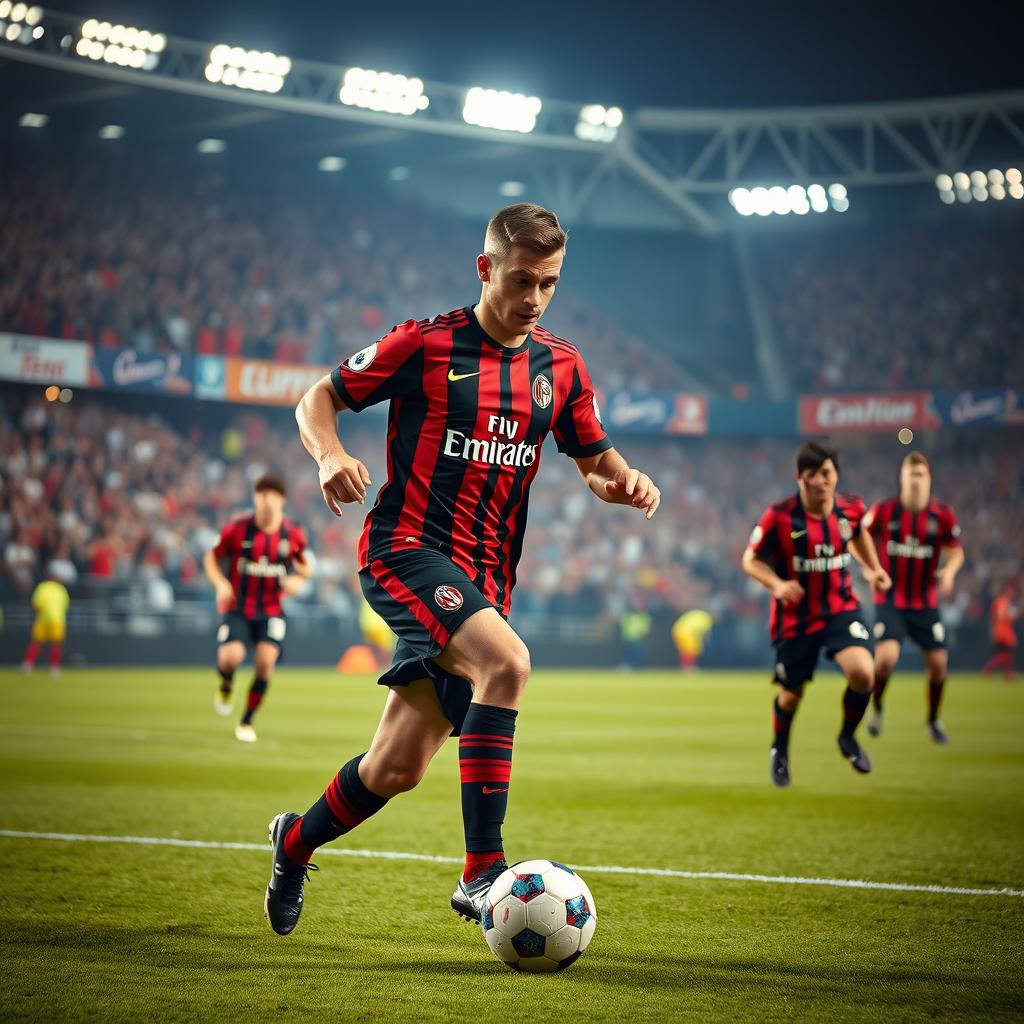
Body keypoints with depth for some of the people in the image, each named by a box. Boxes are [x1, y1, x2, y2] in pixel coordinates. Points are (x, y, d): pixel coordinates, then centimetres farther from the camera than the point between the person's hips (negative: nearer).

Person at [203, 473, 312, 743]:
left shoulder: (293, 535, -3)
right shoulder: (237, 530, -8)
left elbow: (305, 567, 13)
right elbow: (212, 558, 4)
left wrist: (297, 579, -10)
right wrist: (220, 584, -13)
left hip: (271, 611, 1)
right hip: (238, 608, -1)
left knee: (265, 661, -16)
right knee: (230, 657, -22)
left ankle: (247, 721, 5)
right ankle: (226, 685, 18)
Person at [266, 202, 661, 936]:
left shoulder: (561, 366, 11)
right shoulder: (426, 345, -2)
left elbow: (594, 459, 20)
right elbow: (320, 398, 4)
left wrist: (626, 481, -3)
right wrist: (331, 455, -17)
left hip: (484, 579, 5)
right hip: (407, 548, -5)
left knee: (399, 769, 5)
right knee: (506, 663, -33)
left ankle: (297, 842, 35)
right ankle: (482, 870, -29)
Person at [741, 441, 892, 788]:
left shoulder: (851, 507, -5)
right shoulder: (779, 516, -17)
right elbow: (751, 560, -7)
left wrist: (873, 568, 11)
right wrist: (777, 584, -24)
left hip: (841, 608, 2)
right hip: (795, 617, -2)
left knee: (863, 674, -22)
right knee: (791, 694, 10)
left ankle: (848, 737, 8)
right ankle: (780, 751, 43)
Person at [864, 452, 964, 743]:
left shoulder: (943, 515, -5)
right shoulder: (883, 511, -8)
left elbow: (956, 551, 5)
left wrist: (949, 571, -16)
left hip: (926, 603, 2)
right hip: (890, 601, -2)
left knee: (938, 663, -1)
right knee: (886, 657, -20)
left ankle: (933, 720, 25)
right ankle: (876, 706, 11)